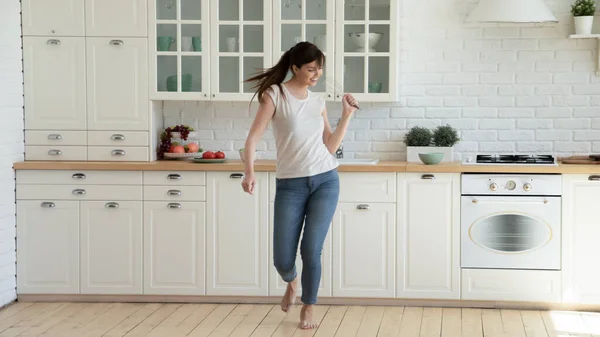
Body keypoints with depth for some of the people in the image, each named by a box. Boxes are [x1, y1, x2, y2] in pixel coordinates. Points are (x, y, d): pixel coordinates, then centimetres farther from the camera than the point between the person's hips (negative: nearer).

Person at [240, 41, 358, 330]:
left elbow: (330, 146, 11)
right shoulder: (275, 94, -4)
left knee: (311, 250, -3)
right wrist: (249, 172, -25)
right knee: (282, 260, -1)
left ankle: (308, 308, 19)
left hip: (325, 181, 2)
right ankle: (292, 282, 37)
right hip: (290, 185, -2)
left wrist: (347, 115, 5)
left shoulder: (317, 101, 9)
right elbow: (253, 138, -10)